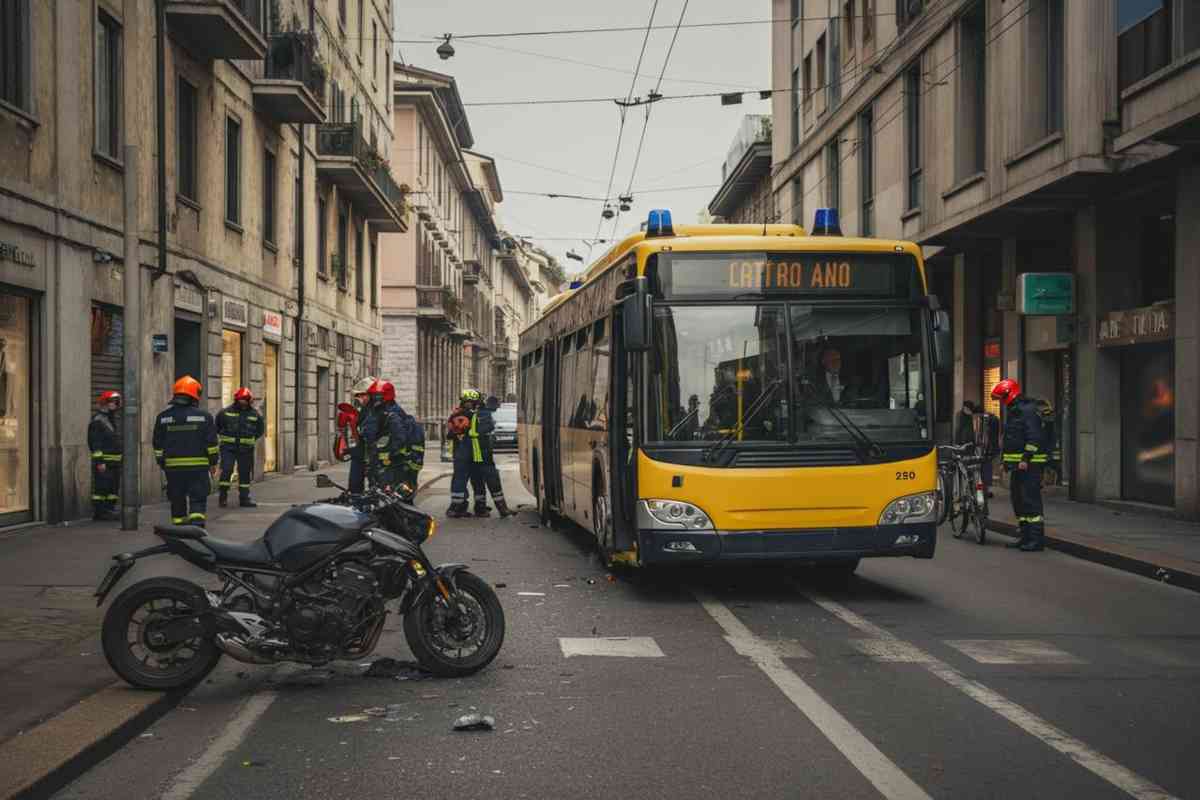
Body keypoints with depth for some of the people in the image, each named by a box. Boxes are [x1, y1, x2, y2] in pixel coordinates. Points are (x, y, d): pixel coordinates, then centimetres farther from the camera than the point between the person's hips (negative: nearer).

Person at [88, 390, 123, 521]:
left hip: (116, 461, 9)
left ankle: (110, 510, 17)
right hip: (103, 462, -9)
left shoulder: (114, 421, 19)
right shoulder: (97, 421, -10)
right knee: (101, 487, -7)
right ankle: (99, 512, -3)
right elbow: (96, 443, -16)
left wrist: (122, 459, 22)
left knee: (114, 486, 11)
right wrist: (100, 462, -21)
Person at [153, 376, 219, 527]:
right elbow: (211, 443, 0)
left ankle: (178, 526, 17)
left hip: (173, 466, 2)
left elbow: (158, 445, 8)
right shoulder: (204, 416, -3)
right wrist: (213, 463, 9)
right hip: (199, 466, -2)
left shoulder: (163, 417, 4)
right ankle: (197, 523, -13)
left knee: (177, 500, 12)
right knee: (198, 498, 1)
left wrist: (162, 463, 18)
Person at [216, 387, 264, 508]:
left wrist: (252, 439, 7)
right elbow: (217, 425, 13)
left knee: (245, 473, 6)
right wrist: (223, 436, 7)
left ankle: (244, 499, 14)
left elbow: (260, 429, 17)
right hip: (228, 447, -2)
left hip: (246, 448, 2)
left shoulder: (255, 414, 2)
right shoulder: (226, 412, -3)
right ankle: (222, 497, -1)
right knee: (226, 471, -12)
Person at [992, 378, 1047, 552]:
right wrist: (1005, 460, 24)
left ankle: (1037, 538, -11)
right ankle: (1025, 536, 18)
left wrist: (1026, 459, -24)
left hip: (1029, 464, -10)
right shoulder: (1012, 411, 19)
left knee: (1031, 500, -11)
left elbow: (1034, 437, -20)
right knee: (1018, 500, 12)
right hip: (1017, 464, 10)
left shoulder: (1028, 410, -13)